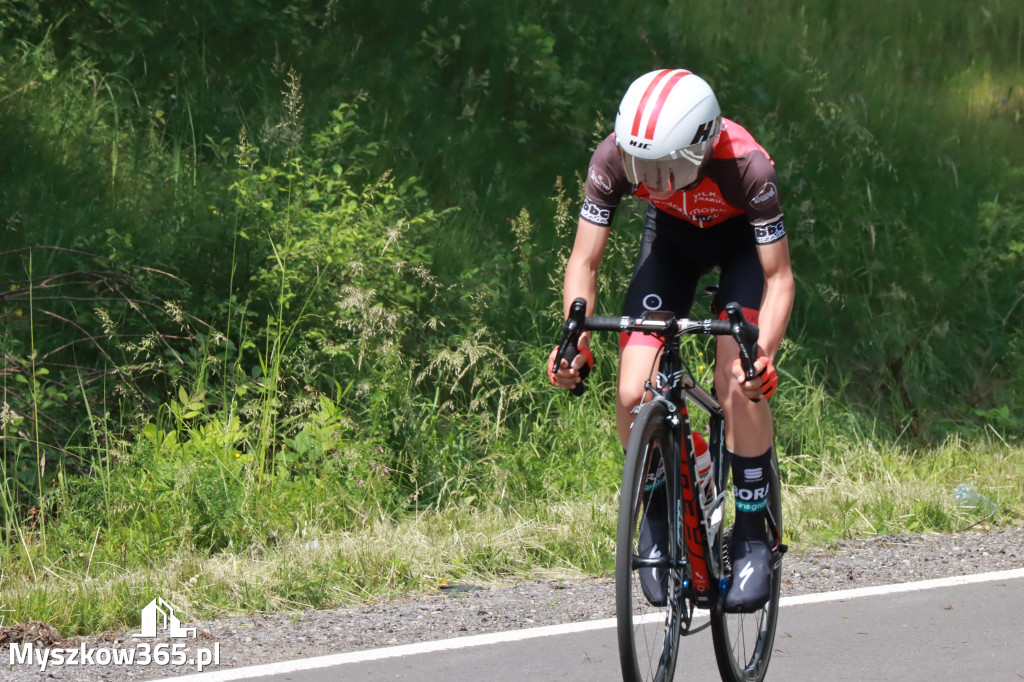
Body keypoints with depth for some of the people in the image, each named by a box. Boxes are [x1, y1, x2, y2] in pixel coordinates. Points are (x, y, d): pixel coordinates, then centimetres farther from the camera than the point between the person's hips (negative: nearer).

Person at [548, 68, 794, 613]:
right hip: (672, 236, 3)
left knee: (738, 385, -24)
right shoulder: (615, 158, -32)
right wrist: (575, 339, -37)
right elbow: (584, 260, -21)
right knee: (633, 395, -15)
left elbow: (779, 278, -30)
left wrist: (763, 355, -46)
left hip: (742, 240, -3)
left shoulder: (745, 165, -38)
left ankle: (752, 535, -8)